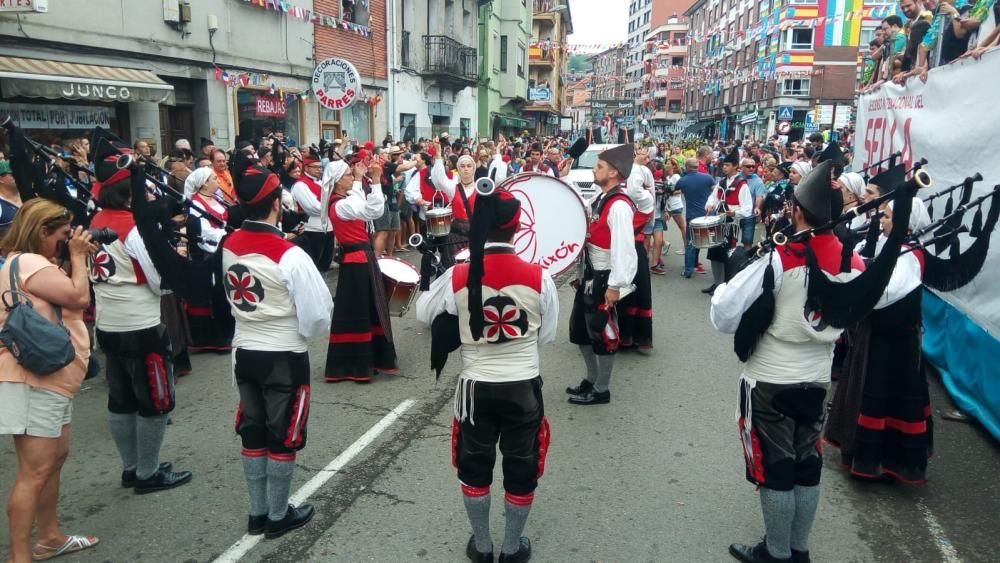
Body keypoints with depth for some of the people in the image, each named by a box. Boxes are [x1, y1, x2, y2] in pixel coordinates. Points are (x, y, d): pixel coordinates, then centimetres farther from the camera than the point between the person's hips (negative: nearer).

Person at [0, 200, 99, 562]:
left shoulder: (30, 262, 16)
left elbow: (66, 295, 17)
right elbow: (79, 297, -20)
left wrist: (78, 258, 7)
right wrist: (77, 255, -8)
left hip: (48, 379, 11)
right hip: (34, 380, -11)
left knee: (56, 458, 18)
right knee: (35, 471, -8)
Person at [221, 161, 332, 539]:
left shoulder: (229, 246, -1)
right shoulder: (290, 255, -23)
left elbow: (231, 296, 10)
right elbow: (318, 315, -20)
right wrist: (305, 333, 0)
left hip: (244, 351, 6)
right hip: (284, 357, -6)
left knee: (252, 433, 18)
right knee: (283, 437, 10)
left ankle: (257, 513, 30)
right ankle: (278, 516, 24)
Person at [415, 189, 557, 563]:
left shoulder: (457, 277, -12)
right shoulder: (539, 277, -13)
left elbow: (423, 314, 5)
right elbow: (546, 335, -1)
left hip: (475, 387, 1)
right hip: (523, 387, 0)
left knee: (474, 468, 20)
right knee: (521, 470, 18)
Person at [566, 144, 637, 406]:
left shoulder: (619, 206, -21)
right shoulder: (600, 199, 9)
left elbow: (624, 248, -25)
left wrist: (615, 285, -25)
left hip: (603, 279, -10)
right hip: (589, 274, 10)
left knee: (602, 332, 3)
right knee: (579, 329, 18)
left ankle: (601, 390, 17)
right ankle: (592, 379, 34)